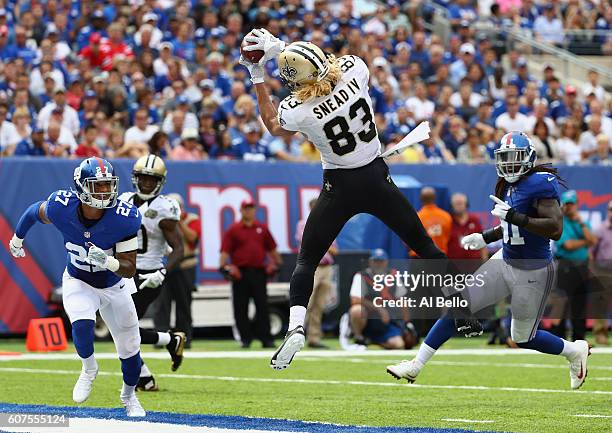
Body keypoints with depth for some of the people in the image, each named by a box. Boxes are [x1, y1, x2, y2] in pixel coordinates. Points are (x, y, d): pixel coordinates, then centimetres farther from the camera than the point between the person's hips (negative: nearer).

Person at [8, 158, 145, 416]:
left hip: (114, 285, 1)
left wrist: (108, 262, -45)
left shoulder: (123, 218, -30)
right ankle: (89, 369, 4)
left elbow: (130, 269, -24)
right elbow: (35, 211, -1)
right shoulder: (62, 208, -27)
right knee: (82, 326, -29)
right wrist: (17, 239, 16)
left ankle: (129, 395, 40)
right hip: (78, 282, -1)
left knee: (129, 349, 9)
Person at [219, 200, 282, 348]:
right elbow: (225, 251, -2)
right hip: (240, 273, -2)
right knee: (241, 308, -1)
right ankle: (245, 339, 7)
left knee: (262, 306, 0)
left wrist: (277, 263, 14)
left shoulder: (262, 228, 13)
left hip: (259, 272, 2)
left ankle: (266, 338, 1)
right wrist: (223, 266, -14)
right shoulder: (233, 230, 4)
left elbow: (272, 249, 19)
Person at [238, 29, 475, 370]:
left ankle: (296, 325, -10)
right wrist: (282, 49, 6)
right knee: (424, 244, 17)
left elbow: (273, 125, 6)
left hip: (339, 188, -2)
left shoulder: (296, 110, -19)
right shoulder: (355, 70, -15)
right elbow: (330, 64, 10)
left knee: (306, 261, 9)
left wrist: (258, 77, 7)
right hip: (378, 179, 3)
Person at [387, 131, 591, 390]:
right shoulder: (508, 186, 6)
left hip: (532, 272, -8)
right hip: (505, 261, 8)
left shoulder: (539, 184, -20)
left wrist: (512, 216, -30)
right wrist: (485, 238, 14)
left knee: (523, 338, 7)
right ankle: (416, 366, 3)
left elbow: (555, 229, -29)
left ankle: (575, 351, 34)